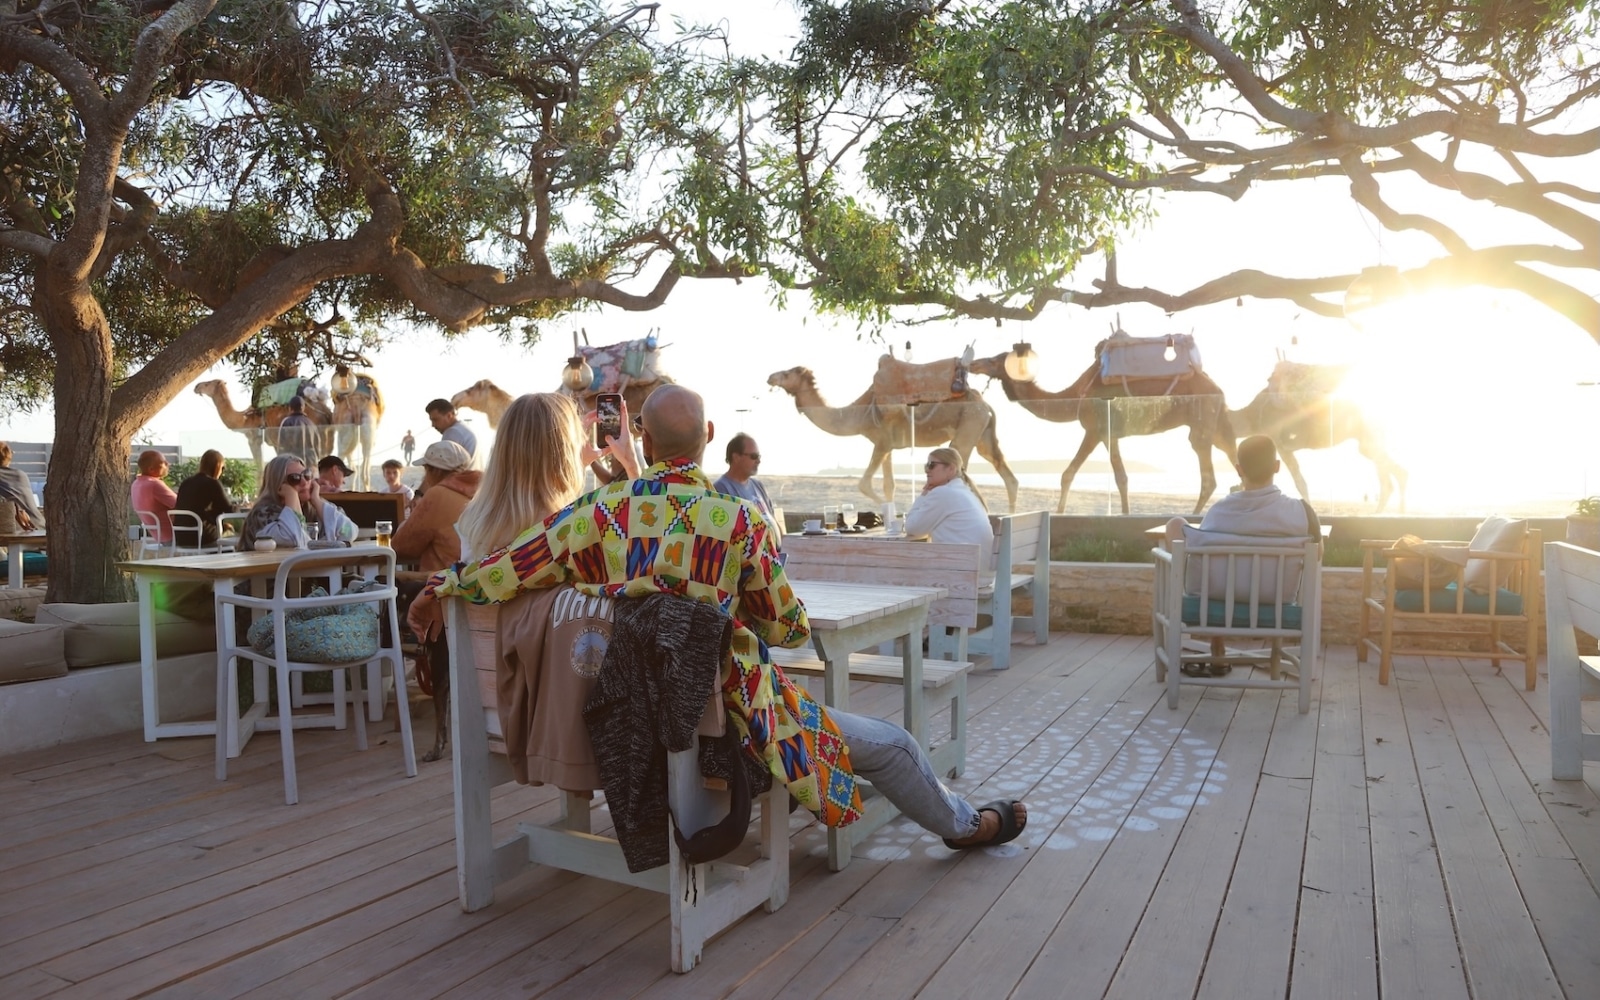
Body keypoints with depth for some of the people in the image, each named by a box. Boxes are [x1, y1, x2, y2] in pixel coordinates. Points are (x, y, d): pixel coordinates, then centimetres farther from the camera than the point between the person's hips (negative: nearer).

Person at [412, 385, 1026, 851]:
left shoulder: (596, 514, -9)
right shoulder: (740, 519, -18)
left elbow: (487, 577, -4)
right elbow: (787, 630, -8)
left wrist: (434, 592, 17)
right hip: (726, 717, -5)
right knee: (889, 744, 16)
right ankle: (962, 825, 43)